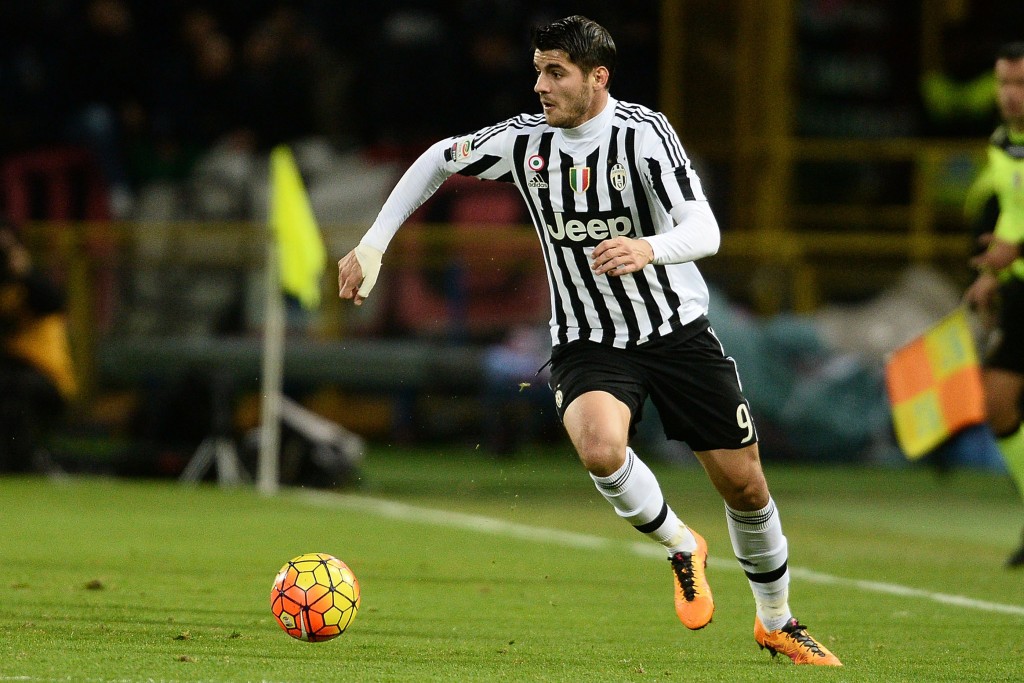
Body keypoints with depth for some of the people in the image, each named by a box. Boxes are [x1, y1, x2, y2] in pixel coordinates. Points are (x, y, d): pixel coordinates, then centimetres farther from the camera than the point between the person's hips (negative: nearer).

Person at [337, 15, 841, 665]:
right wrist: (372, 245, 7)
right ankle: (682, 547, 0)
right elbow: (440, 158, 12)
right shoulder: (525, 139, -6)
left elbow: (704, 231, -25)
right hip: (588, 344, 1)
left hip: (678, 331, -1)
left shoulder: (642, 132, -17)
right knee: (600, 447, -31)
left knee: (744, 483, 3)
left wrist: (649, 249, -47)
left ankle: (777, 623, 30)